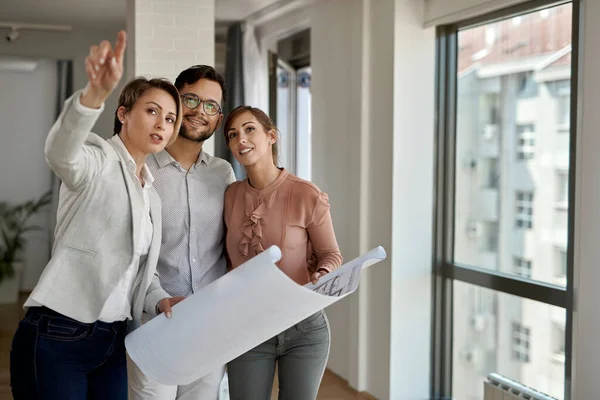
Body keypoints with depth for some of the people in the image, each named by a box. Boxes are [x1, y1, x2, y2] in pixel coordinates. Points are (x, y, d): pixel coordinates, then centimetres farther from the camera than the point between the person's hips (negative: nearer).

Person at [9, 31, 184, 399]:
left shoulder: (152, 196, 17)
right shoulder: (98, 160, -7)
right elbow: (61, 151, -32)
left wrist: (161, 300, 0)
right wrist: (96, 92, -50)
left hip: (113, 343, 8)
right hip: (56, 339, -7)